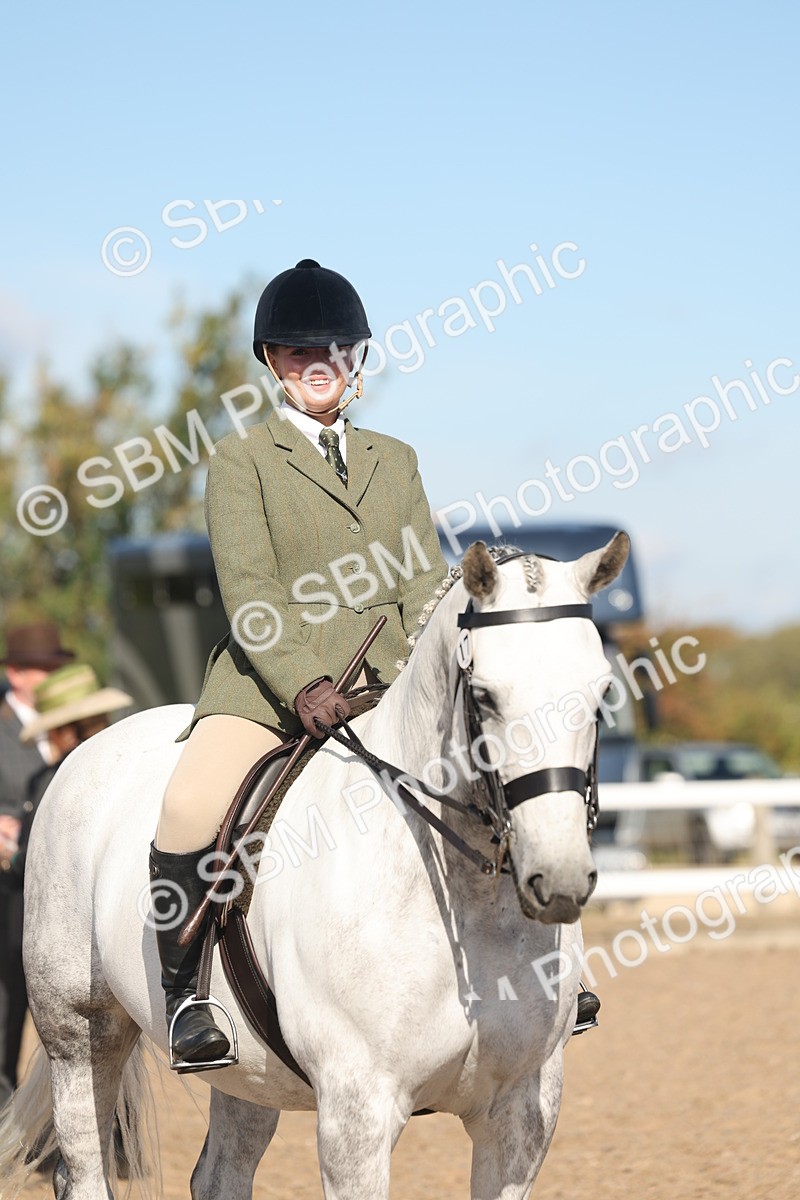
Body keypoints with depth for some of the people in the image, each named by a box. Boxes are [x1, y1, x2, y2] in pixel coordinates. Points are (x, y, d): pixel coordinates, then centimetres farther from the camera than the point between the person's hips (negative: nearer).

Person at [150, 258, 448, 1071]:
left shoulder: (395, 461, 21)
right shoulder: (241, 459, 6)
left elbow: (422, 583, 13)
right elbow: (248, 590, -6)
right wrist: (302, 684, -21)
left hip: (384, 690, 5)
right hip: (267, 685, -5)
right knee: (190, 811, -31)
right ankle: (184, 996, -15)